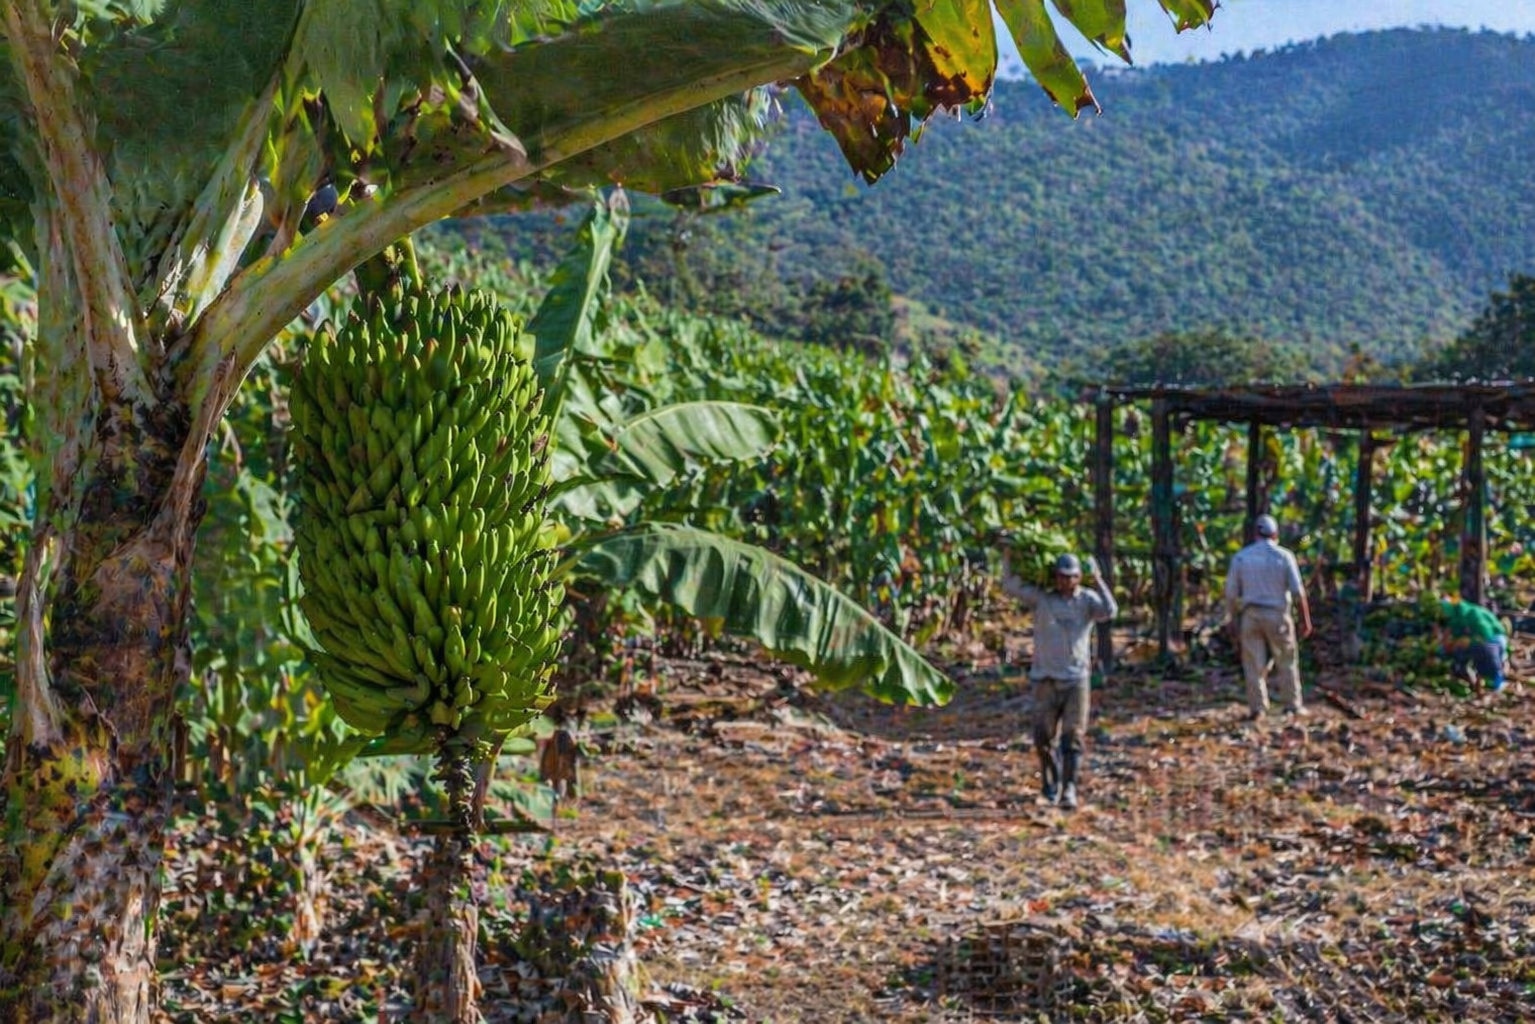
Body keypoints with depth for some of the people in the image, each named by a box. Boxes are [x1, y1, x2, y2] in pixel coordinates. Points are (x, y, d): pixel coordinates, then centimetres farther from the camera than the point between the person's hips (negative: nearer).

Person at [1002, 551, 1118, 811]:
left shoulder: (1088, 599, 1)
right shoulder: (1041, 597, 1)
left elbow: (1110, 612, -18)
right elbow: (1009, 584, -6)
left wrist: (1098, 580, -20)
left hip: (1077, 679, -1)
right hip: (1046, 679, 1)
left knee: (1073, 737, -8)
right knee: (1044, 737, 4)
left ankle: (1069, 791, -11)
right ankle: (1050, 778, 32)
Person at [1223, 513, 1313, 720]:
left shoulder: (1241, 557, 1)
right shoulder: (1284, 556, -3)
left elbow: (1231, 593, 2)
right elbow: (1298, 592, -6)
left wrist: (1233, 619, 10)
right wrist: (1306, 620, 0)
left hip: (1251, 615, 1)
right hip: (1278, 616, -1)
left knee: (1254, 664, 3)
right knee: (1286, 661, 10)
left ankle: (1256, 708, 0)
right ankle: (1292, 705, 12)